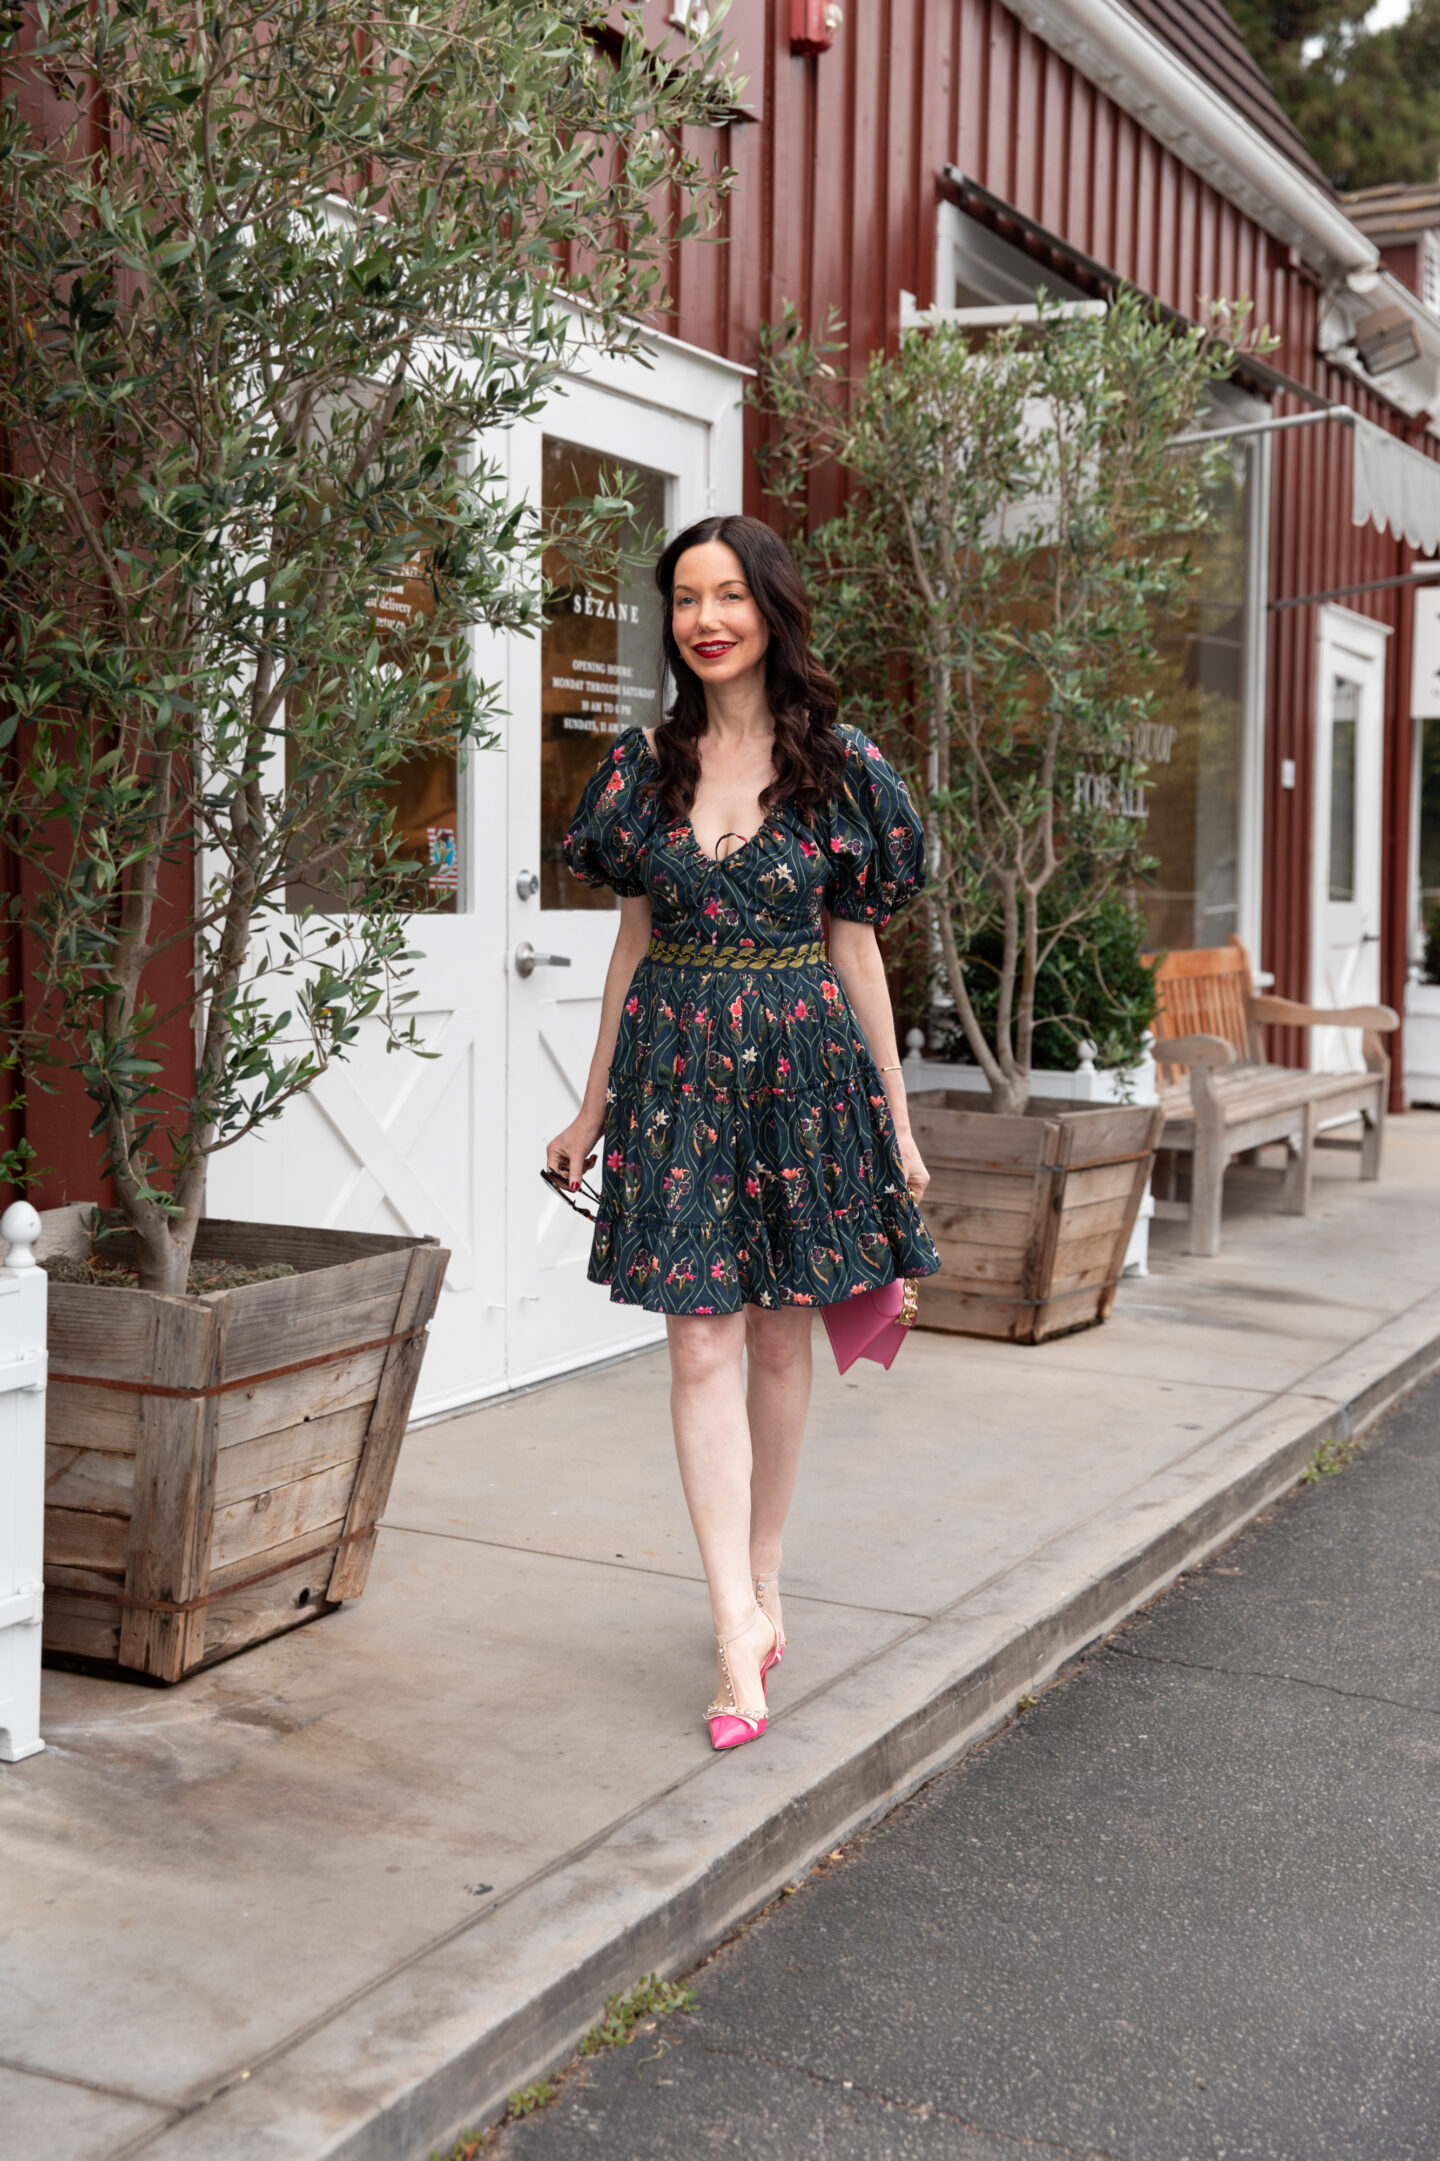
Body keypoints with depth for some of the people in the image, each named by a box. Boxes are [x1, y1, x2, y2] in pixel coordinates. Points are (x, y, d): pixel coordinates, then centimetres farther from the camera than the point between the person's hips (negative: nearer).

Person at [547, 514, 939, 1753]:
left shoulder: (837, 764, 0)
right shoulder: (645, 763, 6)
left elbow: (856, 945, 4)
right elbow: (635, 938, 11)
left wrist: (897, 1116, 4)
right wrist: (593, 1108, 12)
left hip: (803, 1059, -1)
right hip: (676, 1060, 1)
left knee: (781, 1330, 8)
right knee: (702, 1339, -4)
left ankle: (762, 1583, 25)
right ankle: (740, 1627, -1)